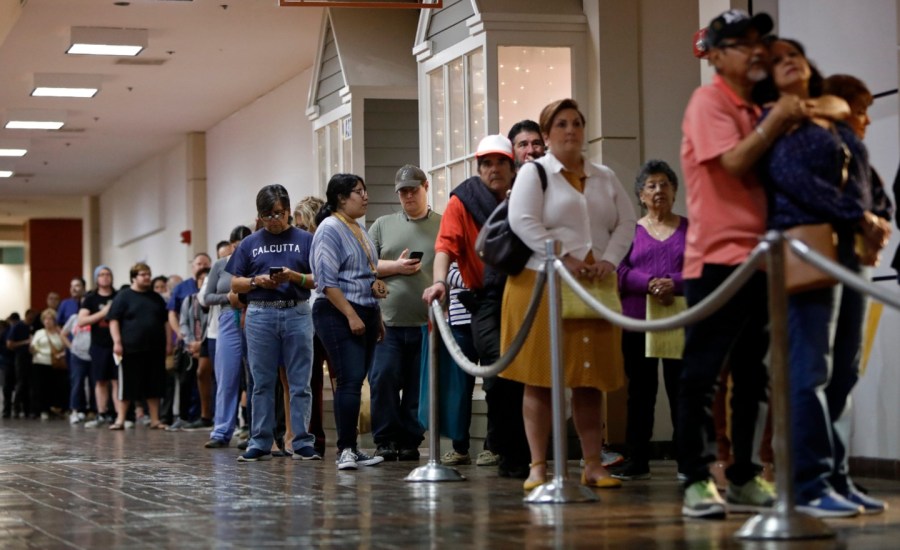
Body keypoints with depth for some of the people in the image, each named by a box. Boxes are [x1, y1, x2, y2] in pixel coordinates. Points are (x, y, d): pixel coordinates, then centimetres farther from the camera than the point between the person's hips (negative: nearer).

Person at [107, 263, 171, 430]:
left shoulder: (156, 298, 16)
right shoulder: (123, 297, 0)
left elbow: (165, 322, 20)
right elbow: (114, 320, -5)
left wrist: (168, 342, 11)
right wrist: (117, 342, -14)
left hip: (155, 349, 5)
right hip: (131, 349, -4)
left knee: (154, 386, 5)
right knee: (127, 386, -2)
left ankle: (155, 420, 11)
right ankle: (120, 420, 5)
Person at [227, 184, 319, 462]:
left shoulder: (305, 240, 6)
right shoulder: (250, 243, 11)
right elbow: (235, 284, 11)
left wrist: (295, 277, -14)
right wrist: (257, 281, -8)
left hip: (297, 314, -1)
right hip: (260, 315, 1)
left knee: (300, 384, -1)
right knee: (262, 384, 5)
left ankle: (303, 443, 2)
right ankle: (260, 444, 9)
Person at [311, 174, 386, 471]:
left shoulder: (360, 229, 19)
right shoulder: (330, 229, -8)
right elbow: (327, 281, -15)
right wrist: (351, 315, -19)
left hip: (366, 313, 8)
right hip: (338, 314, -8)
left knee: (354, 382, 7)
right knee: (350, 381, -14)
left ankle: (350, 449, 9)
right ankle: (346, 449, -12)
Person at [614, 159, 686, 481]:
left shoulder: (689, 229, 8)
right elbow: (620, 271, -1)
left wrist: (674, 284, -18)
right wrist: (649, 283, -18)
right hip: (637, 322, 1)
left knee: (680, 390, -3)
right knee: (640, 391, 5)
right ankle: (637, 462, 9)